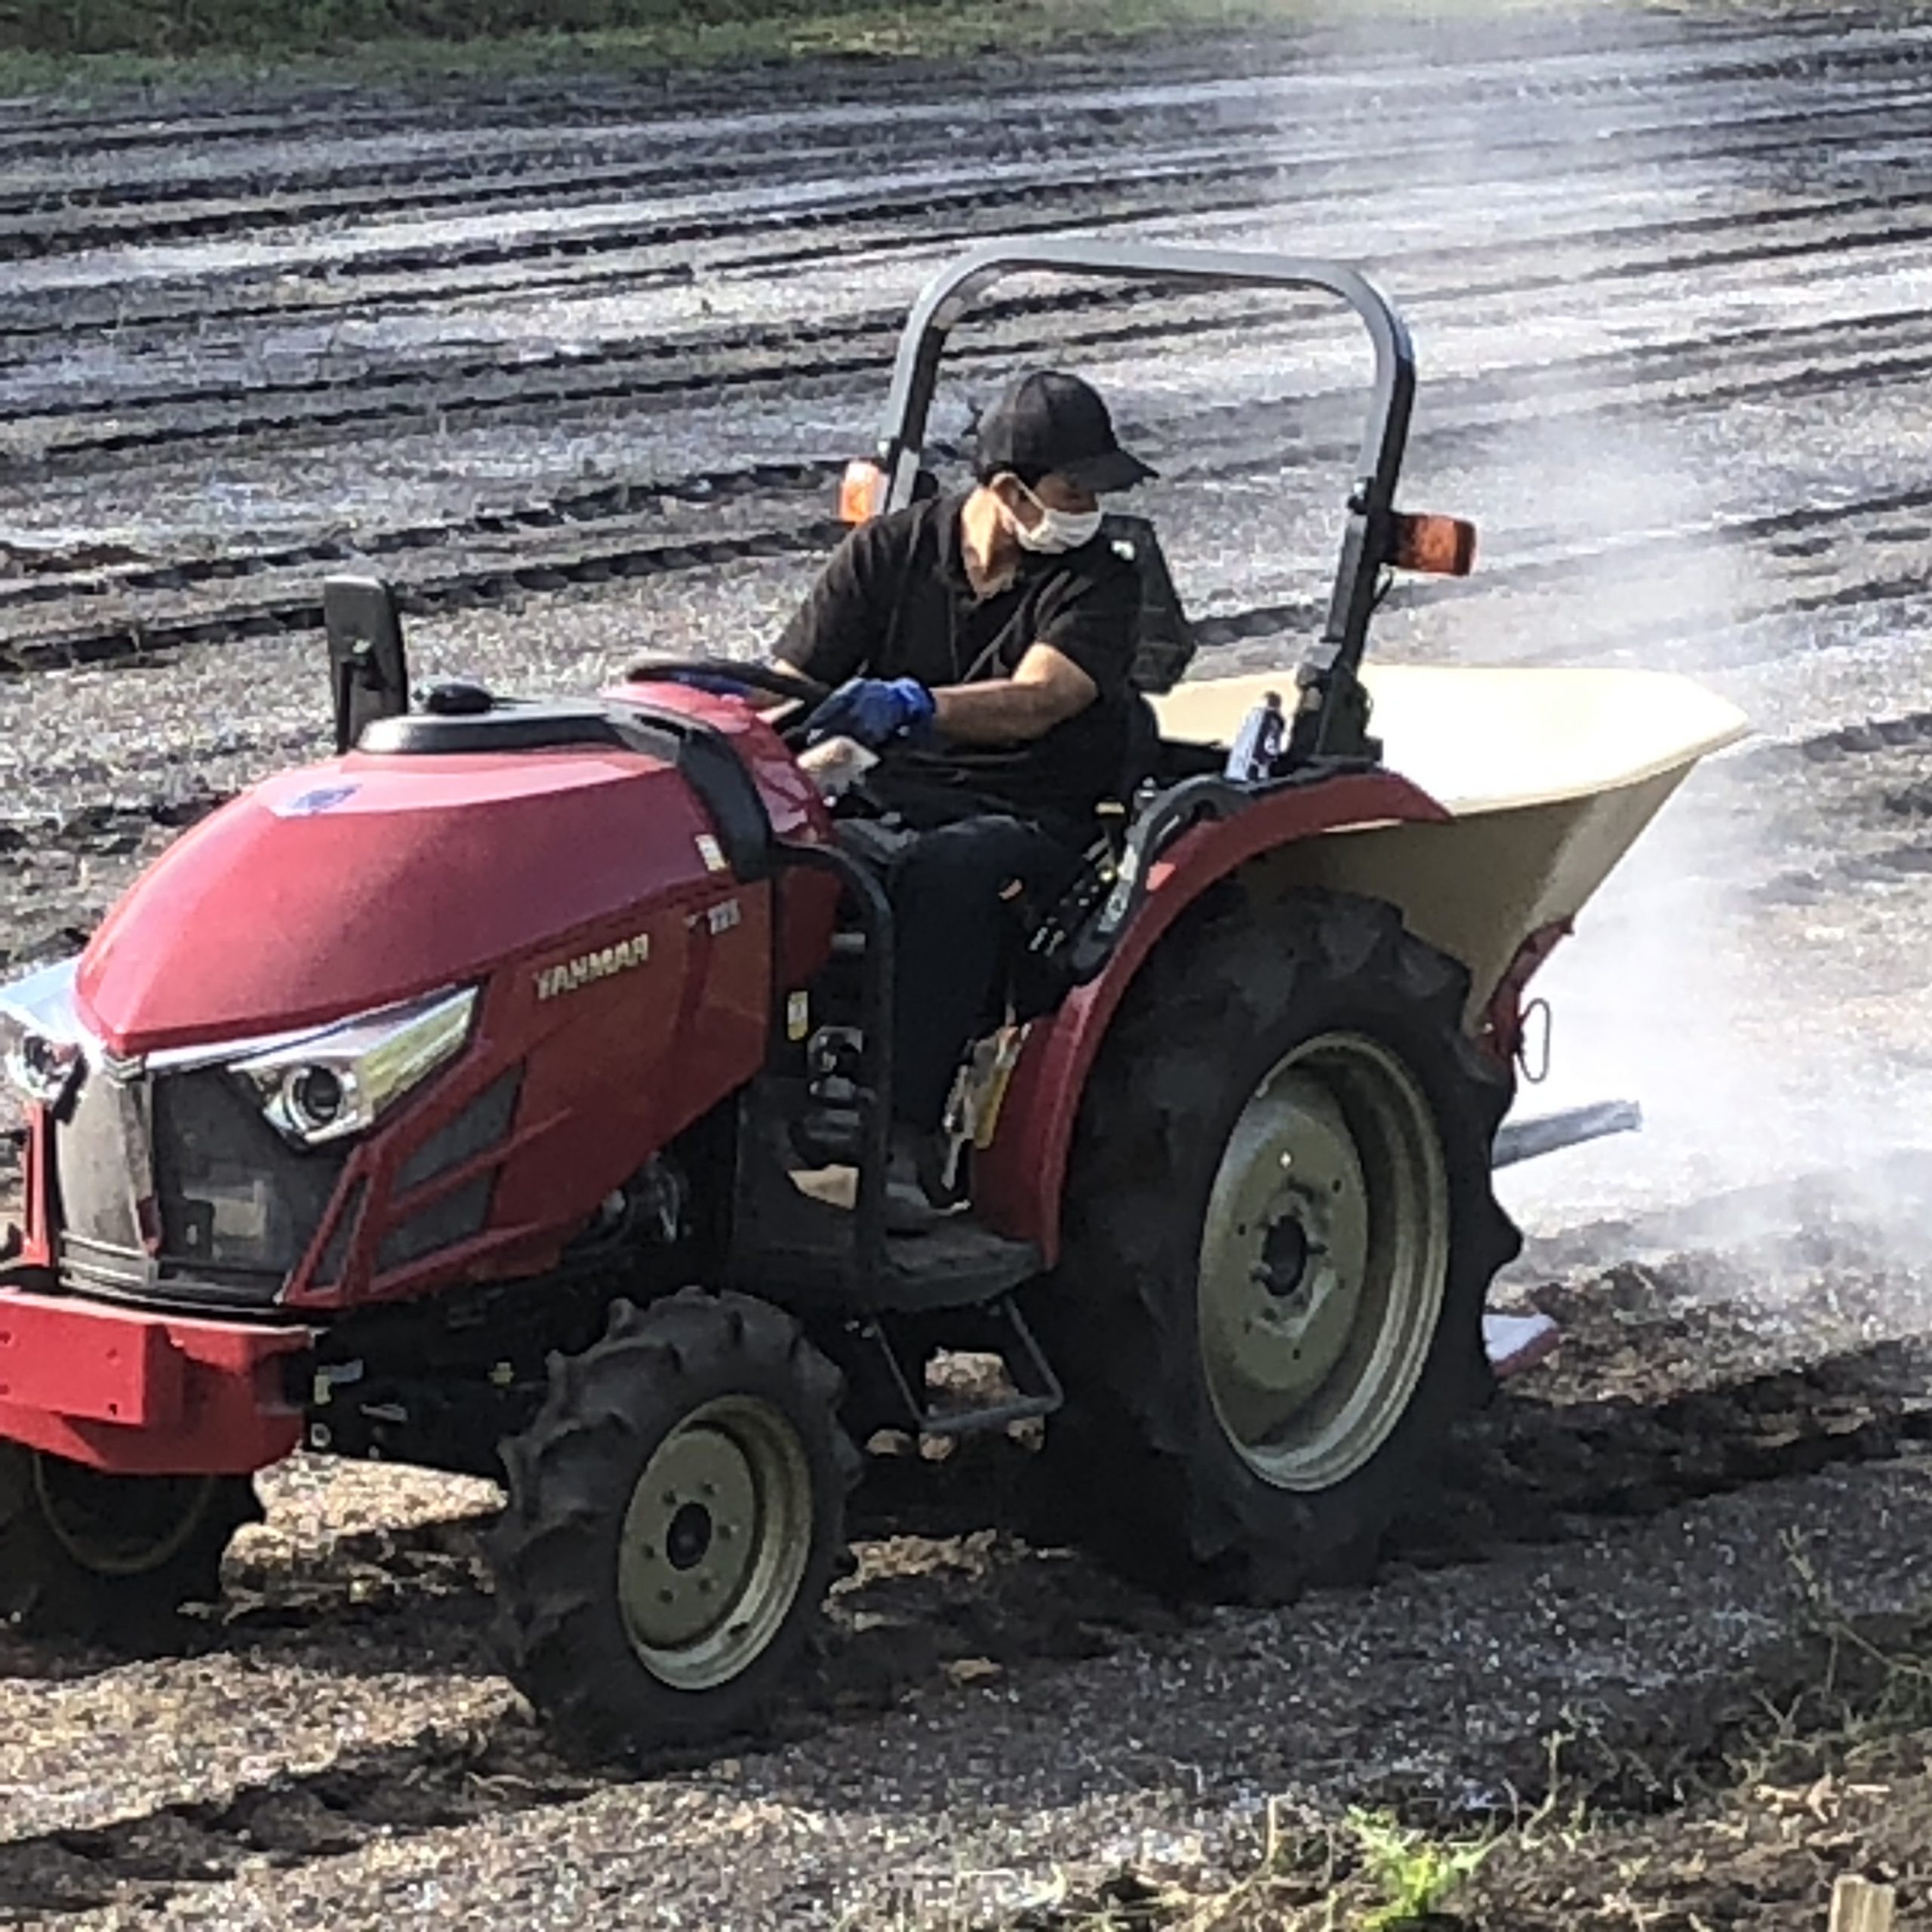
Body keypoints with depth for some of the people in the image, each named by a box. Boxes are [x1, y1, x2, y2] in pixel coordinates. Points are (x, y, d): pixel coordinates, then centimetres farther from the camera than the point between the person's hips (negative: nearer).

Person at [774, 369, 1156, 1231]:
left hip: (1028, 821, -2)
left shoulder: (1099, 583, -1)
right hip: (889, 798, 2)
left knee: (945, 870, -39)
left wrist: (911, 706, -38)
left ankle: (902, 1142, -43)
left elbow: (1035, 701, -20)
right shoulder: (891, 550, 7)